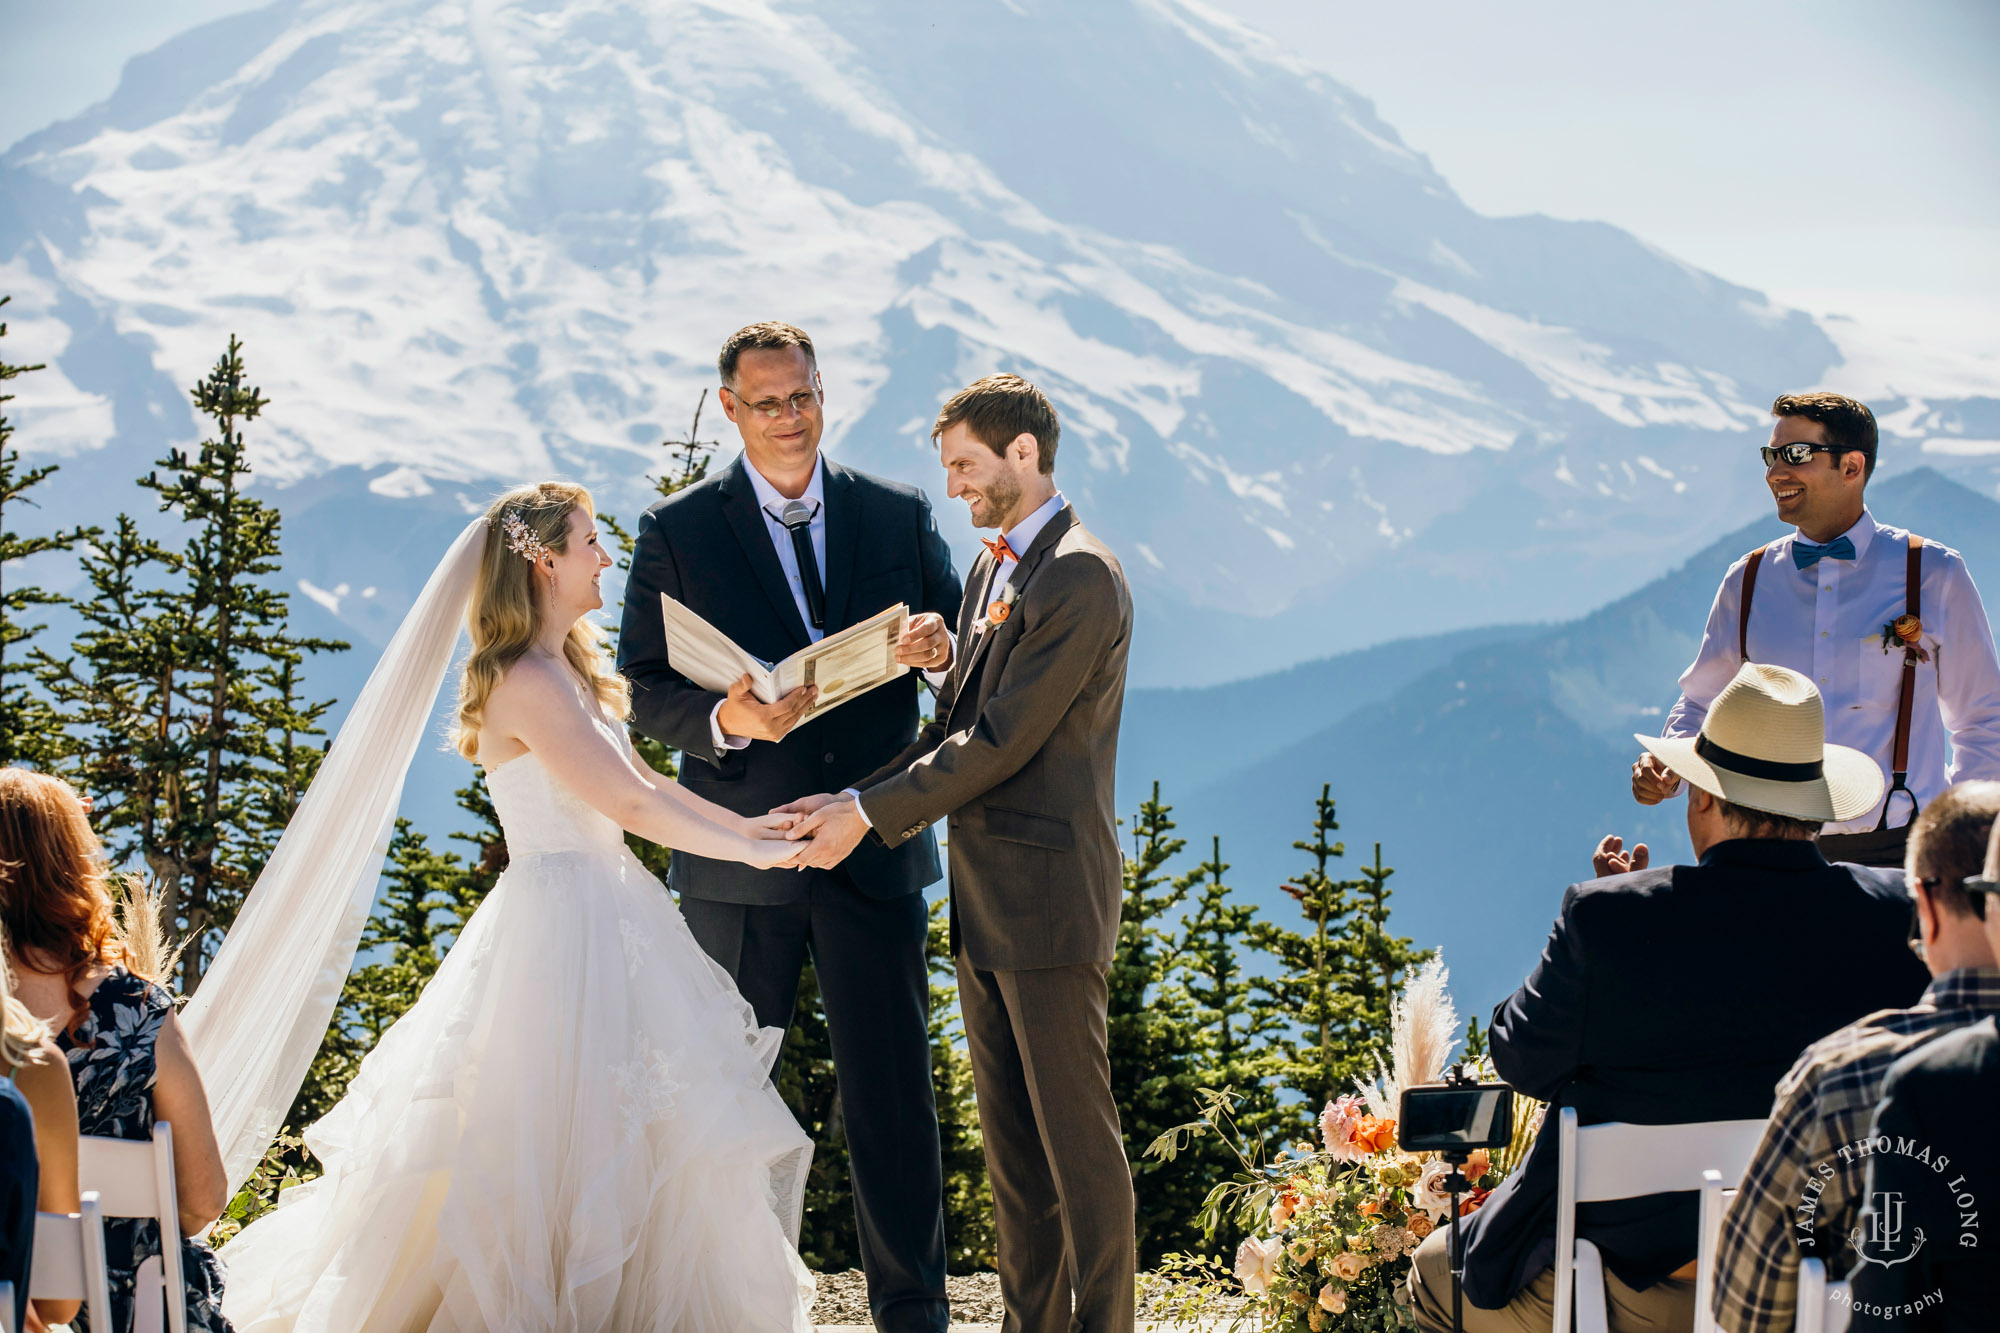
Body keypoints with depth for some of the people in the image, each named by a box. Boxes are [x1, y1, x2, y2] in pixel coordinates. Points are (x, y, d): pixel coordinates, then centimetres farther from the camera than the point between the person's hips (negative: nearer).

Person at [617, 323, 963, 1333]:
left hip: (874, 855, 1)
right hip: (739, 862, -1)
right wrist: (727, 719, -21)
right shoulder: (676, 531, 1)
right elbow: (644, 690, -1)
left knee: (894, 1095, 1)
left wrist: (940, 647, -15)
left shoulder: (899, 516, 7)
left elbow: (966, 660, 10)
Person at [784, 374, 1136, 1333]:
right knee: (1009, 1135, 12)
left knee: (1075, 1132, -4)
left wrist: (872, 814, -14)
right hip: (984, 903, 9)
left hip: (1049, 900, -9)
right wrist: (854, 800, 3)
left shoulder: (1080, 579, -15)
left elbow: (1002, 740, -18)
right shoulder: (993, 568, 15)